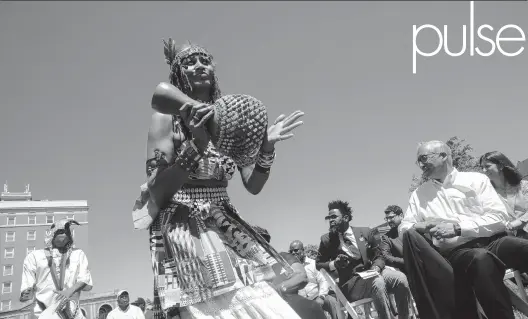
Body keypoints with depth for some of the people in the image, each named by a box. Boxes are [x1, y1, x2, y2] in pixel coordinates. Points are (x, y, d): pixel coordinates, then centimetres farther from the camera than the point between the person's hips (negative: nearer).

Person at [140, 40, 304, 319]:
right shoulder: (166, 118, -3)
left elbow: (253, 186, 8)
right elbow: (157, 194, -11)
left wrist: (267, 147, -8)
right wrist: (195, 145, -21)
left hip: (227, 228, 4)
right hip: (181, 231, -4)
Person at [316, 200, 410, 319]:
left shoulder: (364, 231, 11)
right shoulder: (327, 239, 6)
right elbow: (318, 264, 11)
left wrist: (376, 267, -12)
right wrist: (334, 264, -9)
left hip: (370, 273, 3)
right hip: (350, 281, -3)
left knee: (400, 278, -25)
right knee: (377, 282, -35)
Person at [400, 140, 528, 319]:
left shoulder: (475, 179, 11)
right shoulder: (418, 194, 19)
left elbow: (500, 218, 0)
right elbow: (403, 228, 13)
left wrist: (457, 227, -12)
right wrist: (418, 226, -11)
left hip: (493, 241, 0)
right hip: (457, 251, 0)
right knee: (481, 258, -38)